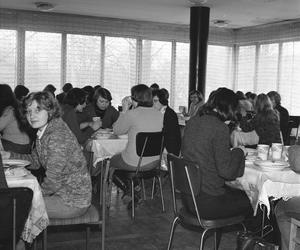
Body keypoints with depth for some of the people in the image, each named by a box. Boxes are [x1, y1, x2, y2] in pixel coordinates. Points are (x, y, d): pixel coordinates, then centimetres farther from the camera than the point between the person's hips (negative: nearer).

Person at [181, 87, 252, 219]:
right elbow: (226, 171, -20)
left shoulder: (192, 121, 5)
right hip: (207, 202, -8)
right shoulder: (220, 128, -19)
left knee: (239, 193, 25)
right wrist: (238, 152, -3)